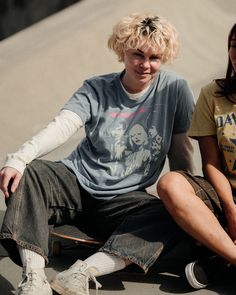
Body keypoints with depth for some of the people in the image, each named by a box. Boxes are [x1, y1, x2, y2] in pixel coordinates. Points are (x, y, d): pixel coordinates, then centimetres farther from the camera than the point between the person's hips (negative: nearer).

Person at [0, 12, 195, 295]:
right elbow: (60, 127, -19)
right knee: (24, 175, -28)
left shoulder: (174, 88, -2)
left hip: (124, 199, 0)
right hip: (77, 183, 1)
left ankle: (84, 272, -42)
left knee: (175, 218, -30)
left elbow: (181, 150, 4)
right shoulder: (97, 89, -3)